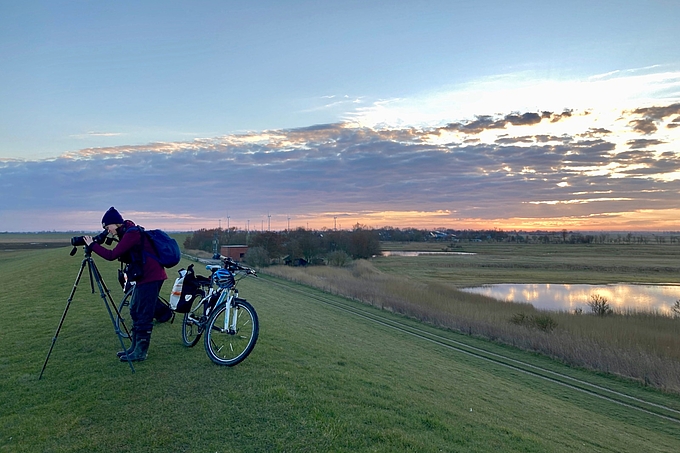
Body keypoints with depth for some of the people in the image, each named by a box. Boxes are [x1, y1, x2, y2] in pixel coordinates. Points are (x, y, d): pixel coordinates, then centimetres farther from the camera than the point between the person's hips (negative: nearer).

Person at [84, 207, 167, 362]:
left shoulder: (132, 233, -16)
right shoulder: (128, 233, 15)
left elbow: (112, 255, -21)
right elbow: (128, 258, 18)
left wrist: (92, 245, -9)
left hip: (151, 277, -11)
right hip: (144, 277, 11)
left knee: (143, 314, -5)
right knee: (135, 311, 16)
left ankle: (141, 351, 4)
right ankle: (135, 347, 26)